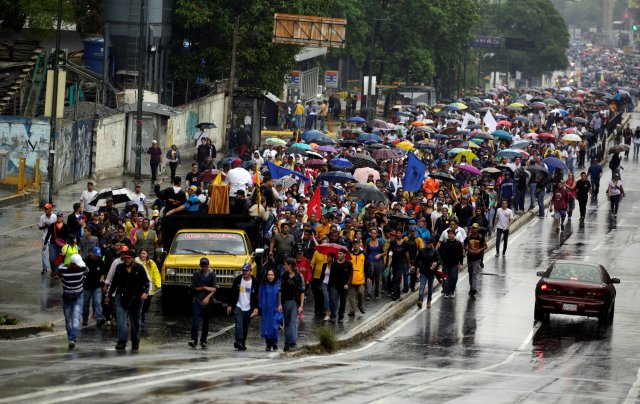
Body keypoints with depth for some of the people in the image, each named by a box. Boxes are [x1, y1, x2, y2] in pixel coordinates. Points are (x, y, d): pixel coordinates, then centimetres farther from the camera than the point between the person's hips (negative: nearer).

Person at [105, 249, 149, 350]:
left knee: (135, 321, 10)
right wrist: (109, 295, 16)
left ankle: (135, 342, 22)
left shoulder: (139, 268, -1)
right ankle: (122, 342, -16)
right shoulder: (119, 268, 5)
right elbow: (114, 282, 14)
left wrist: (145, 292, -14)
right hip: (121, 297, 1)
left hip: (136, 299, -1)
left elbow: (146, 281, 4)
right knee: (121, 320, -13)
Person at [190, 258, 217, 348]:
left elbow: (215, 288, -7)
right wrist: (205, 288, -12)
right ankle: (193, 339, -24)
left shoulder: (212, 274, 2)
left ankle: (203, 341, 15)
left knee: (206, 322, 6)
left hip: (208, 302, 1)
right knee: (195, 320, -16)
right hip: (197, 301, -1)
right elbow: (193, 288, -2)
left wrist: (208, 296, -22)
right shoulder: (196, 274, 1)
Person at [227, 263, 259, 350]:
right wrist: (230, 305, 4)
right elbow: (232, 293, 7)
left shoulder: (254, 282, -2)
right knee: (239, 324, -15)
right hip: (238, 306, -1)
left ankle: (242, 343, 18)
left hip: (248, 308, 1)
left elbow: (256, 296, 0)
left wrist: (256, 307, -8)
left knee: (245, 327, 8)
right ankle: (238, 341, -25)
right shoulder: (237, 280, 0)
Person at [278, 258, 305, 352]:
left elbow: (302, 292, -3)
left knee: (293, 321, -12)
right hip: (285, 302, 4)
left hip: (295, 302, -4)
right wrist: (280, 304, 3)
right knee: (287, 323, 8)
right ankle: (287, 343, 13)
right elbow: (280, 291, 8)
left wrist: (301, 306, -7)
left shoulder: (299, 277, -4)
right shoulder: (283, 276, 6)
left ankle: (293, 341, -14)